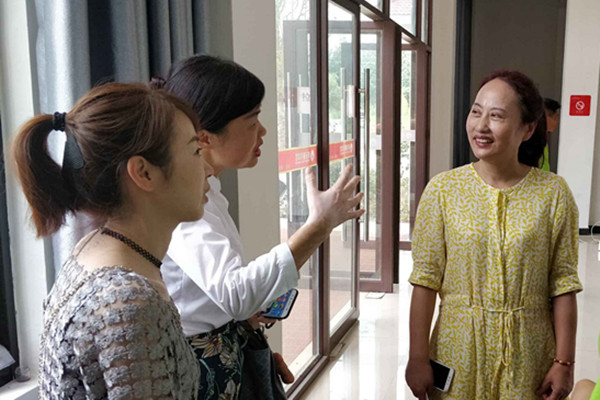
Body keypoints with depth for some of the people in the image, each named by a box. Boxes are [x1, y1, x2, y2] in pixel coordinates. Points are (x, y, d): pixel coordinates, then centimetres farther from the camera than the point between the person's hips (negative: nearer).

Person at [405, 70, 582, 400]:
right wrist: (417, 359, -7)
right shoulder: (443, 190, -8)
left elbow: (563, 285, -3)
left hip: (528, 353, 0)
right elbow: (425, 280, -7)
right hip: (459, 348, 0)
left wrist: (564, 362, -4)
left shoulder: (553, 193, -6)